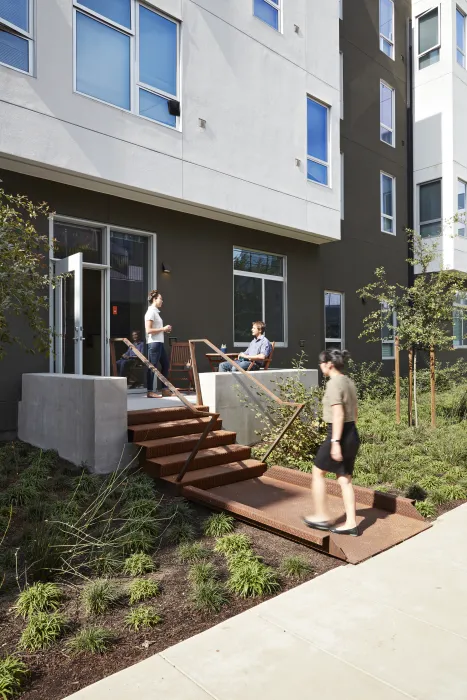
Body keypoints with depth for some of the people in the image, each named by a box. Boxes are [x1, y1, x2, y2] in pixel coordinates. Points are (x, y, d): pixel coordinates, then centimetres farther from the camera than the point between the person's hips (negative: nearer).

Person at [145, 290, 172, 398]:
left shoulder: (156, 312, 18)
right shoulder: (151, 312, -11)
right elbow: (148, 330, -19)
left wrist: (165, 330, 11)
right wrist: (163, 329, -14)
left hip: (159, 343, 10)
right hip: (154, 343, -10)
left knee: (165, 365, 12)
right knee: (152, 367, -4)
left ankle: (165, 390, 19)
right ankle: (150, 392, 2)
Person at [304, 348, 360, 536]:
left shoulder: (333, 383, -16)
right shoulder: (349, 382, 11)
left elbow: (338, 415, -22)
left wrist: (335, 442, -23)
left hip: (339, 435, -9)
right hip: (353, 434, 9)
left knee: (318, 472, 9)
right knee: (345, 479, 14)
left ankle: (322, 517, 17)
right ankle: (351, 523, 18)